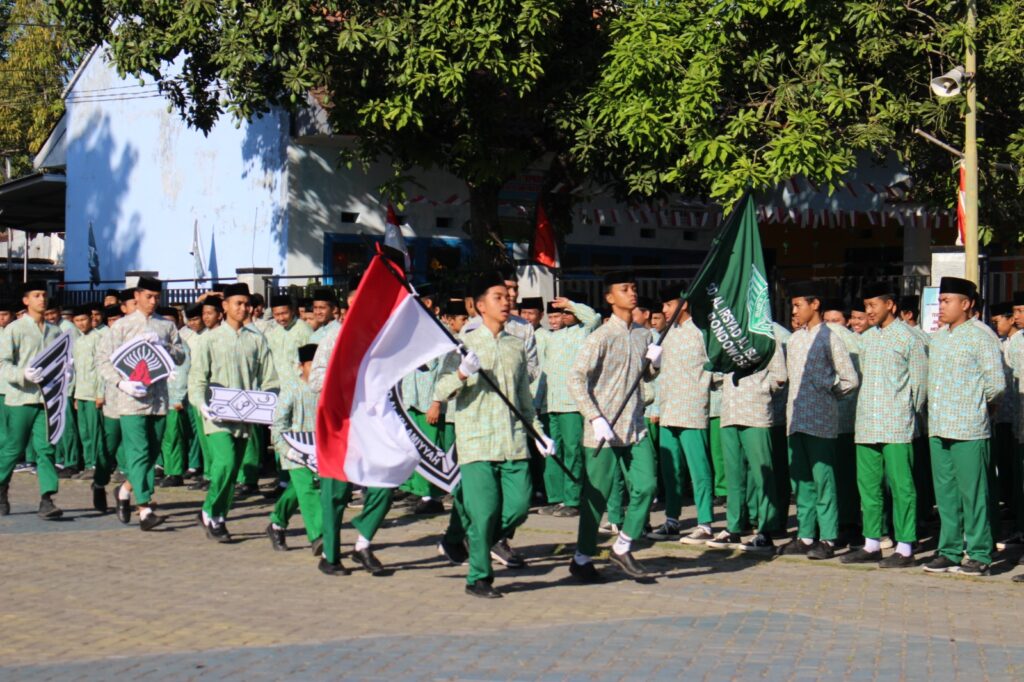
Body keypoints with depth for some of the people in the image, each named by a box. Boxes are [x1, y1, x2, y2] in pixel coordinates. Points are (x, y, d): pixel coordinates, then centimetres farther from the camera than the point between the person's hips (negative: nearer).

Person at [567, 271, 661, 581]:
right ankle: (581, 559, 14)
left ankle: (622, 548, 12)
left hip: (635, 427, 6)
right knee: (597, 496, 0)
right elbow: (575, 379, -15)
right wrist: (596, 419, -22)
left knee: (646, 484, -4)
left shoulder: (643, 335, 10)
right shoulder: (601, 337, -11)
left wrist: (655, 362, 0)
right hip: (603, 429, -6)